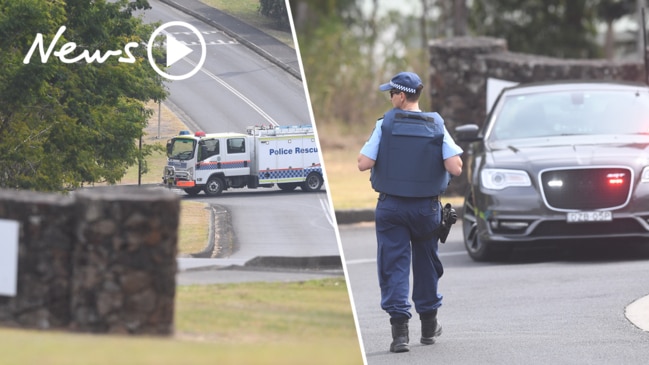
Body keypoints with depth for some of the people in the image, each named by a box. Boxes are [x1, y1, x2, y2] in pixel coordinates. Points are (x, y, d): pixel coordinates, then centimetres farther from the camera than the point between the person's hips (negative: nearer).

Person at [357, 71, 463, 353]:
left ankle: (400, 330, -14)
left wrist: (366, 150, 9)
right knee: (426, 264, 18)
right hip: (427, 207, 2)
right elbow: (455, 168, -10)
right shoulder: (437, 127, -3)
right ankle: (429, 326, 28)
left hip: (391, 206, -2)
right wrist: (433, 155, 9)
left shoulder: (385, 125, -9)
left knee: (394, 267, -2)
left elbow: (364, 164, -12)